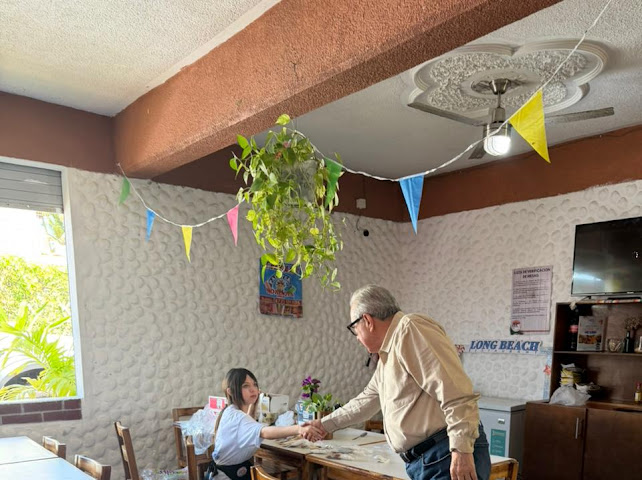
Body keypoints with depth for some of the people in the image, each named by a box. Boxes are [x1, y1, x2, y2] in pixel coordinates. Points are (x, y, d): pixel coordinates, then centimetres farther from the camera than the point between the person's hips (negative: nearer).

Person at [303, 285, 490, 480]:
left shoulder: (410, 329, -13)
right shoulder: (388, 353, 20)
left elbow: (456, 393, -21)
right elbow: (367, 400, 32)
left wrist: (461, 450, -23)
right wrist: (324, 424, 39)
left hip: (449, 460, -10)